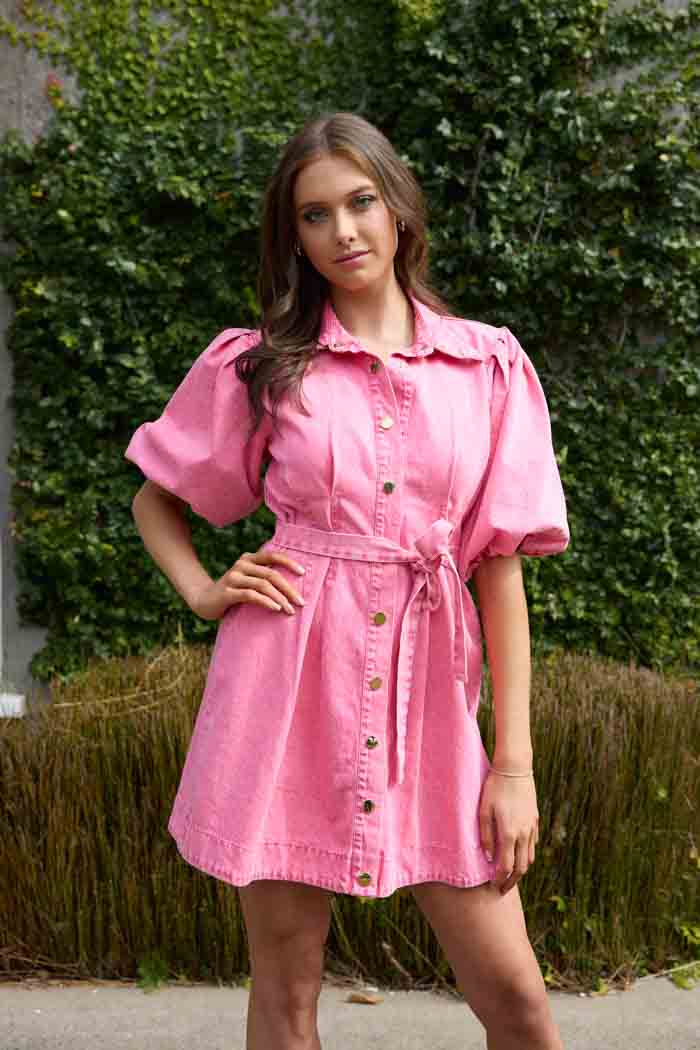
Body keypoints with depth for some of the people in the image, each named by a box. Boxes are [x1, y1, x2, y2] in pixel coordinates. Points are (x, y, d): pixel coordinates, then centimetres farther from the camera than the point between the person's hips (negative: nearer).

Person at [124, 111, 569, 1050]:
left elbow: (501, 564, 2)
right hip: (290, 688, 0)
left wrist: (514, 762, -1)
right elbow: (154, 501, 18)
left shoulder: (488, 364, 5)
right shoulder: (258, 366, 4)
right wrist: (205, 593, -1)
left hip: (427, 685, 1)